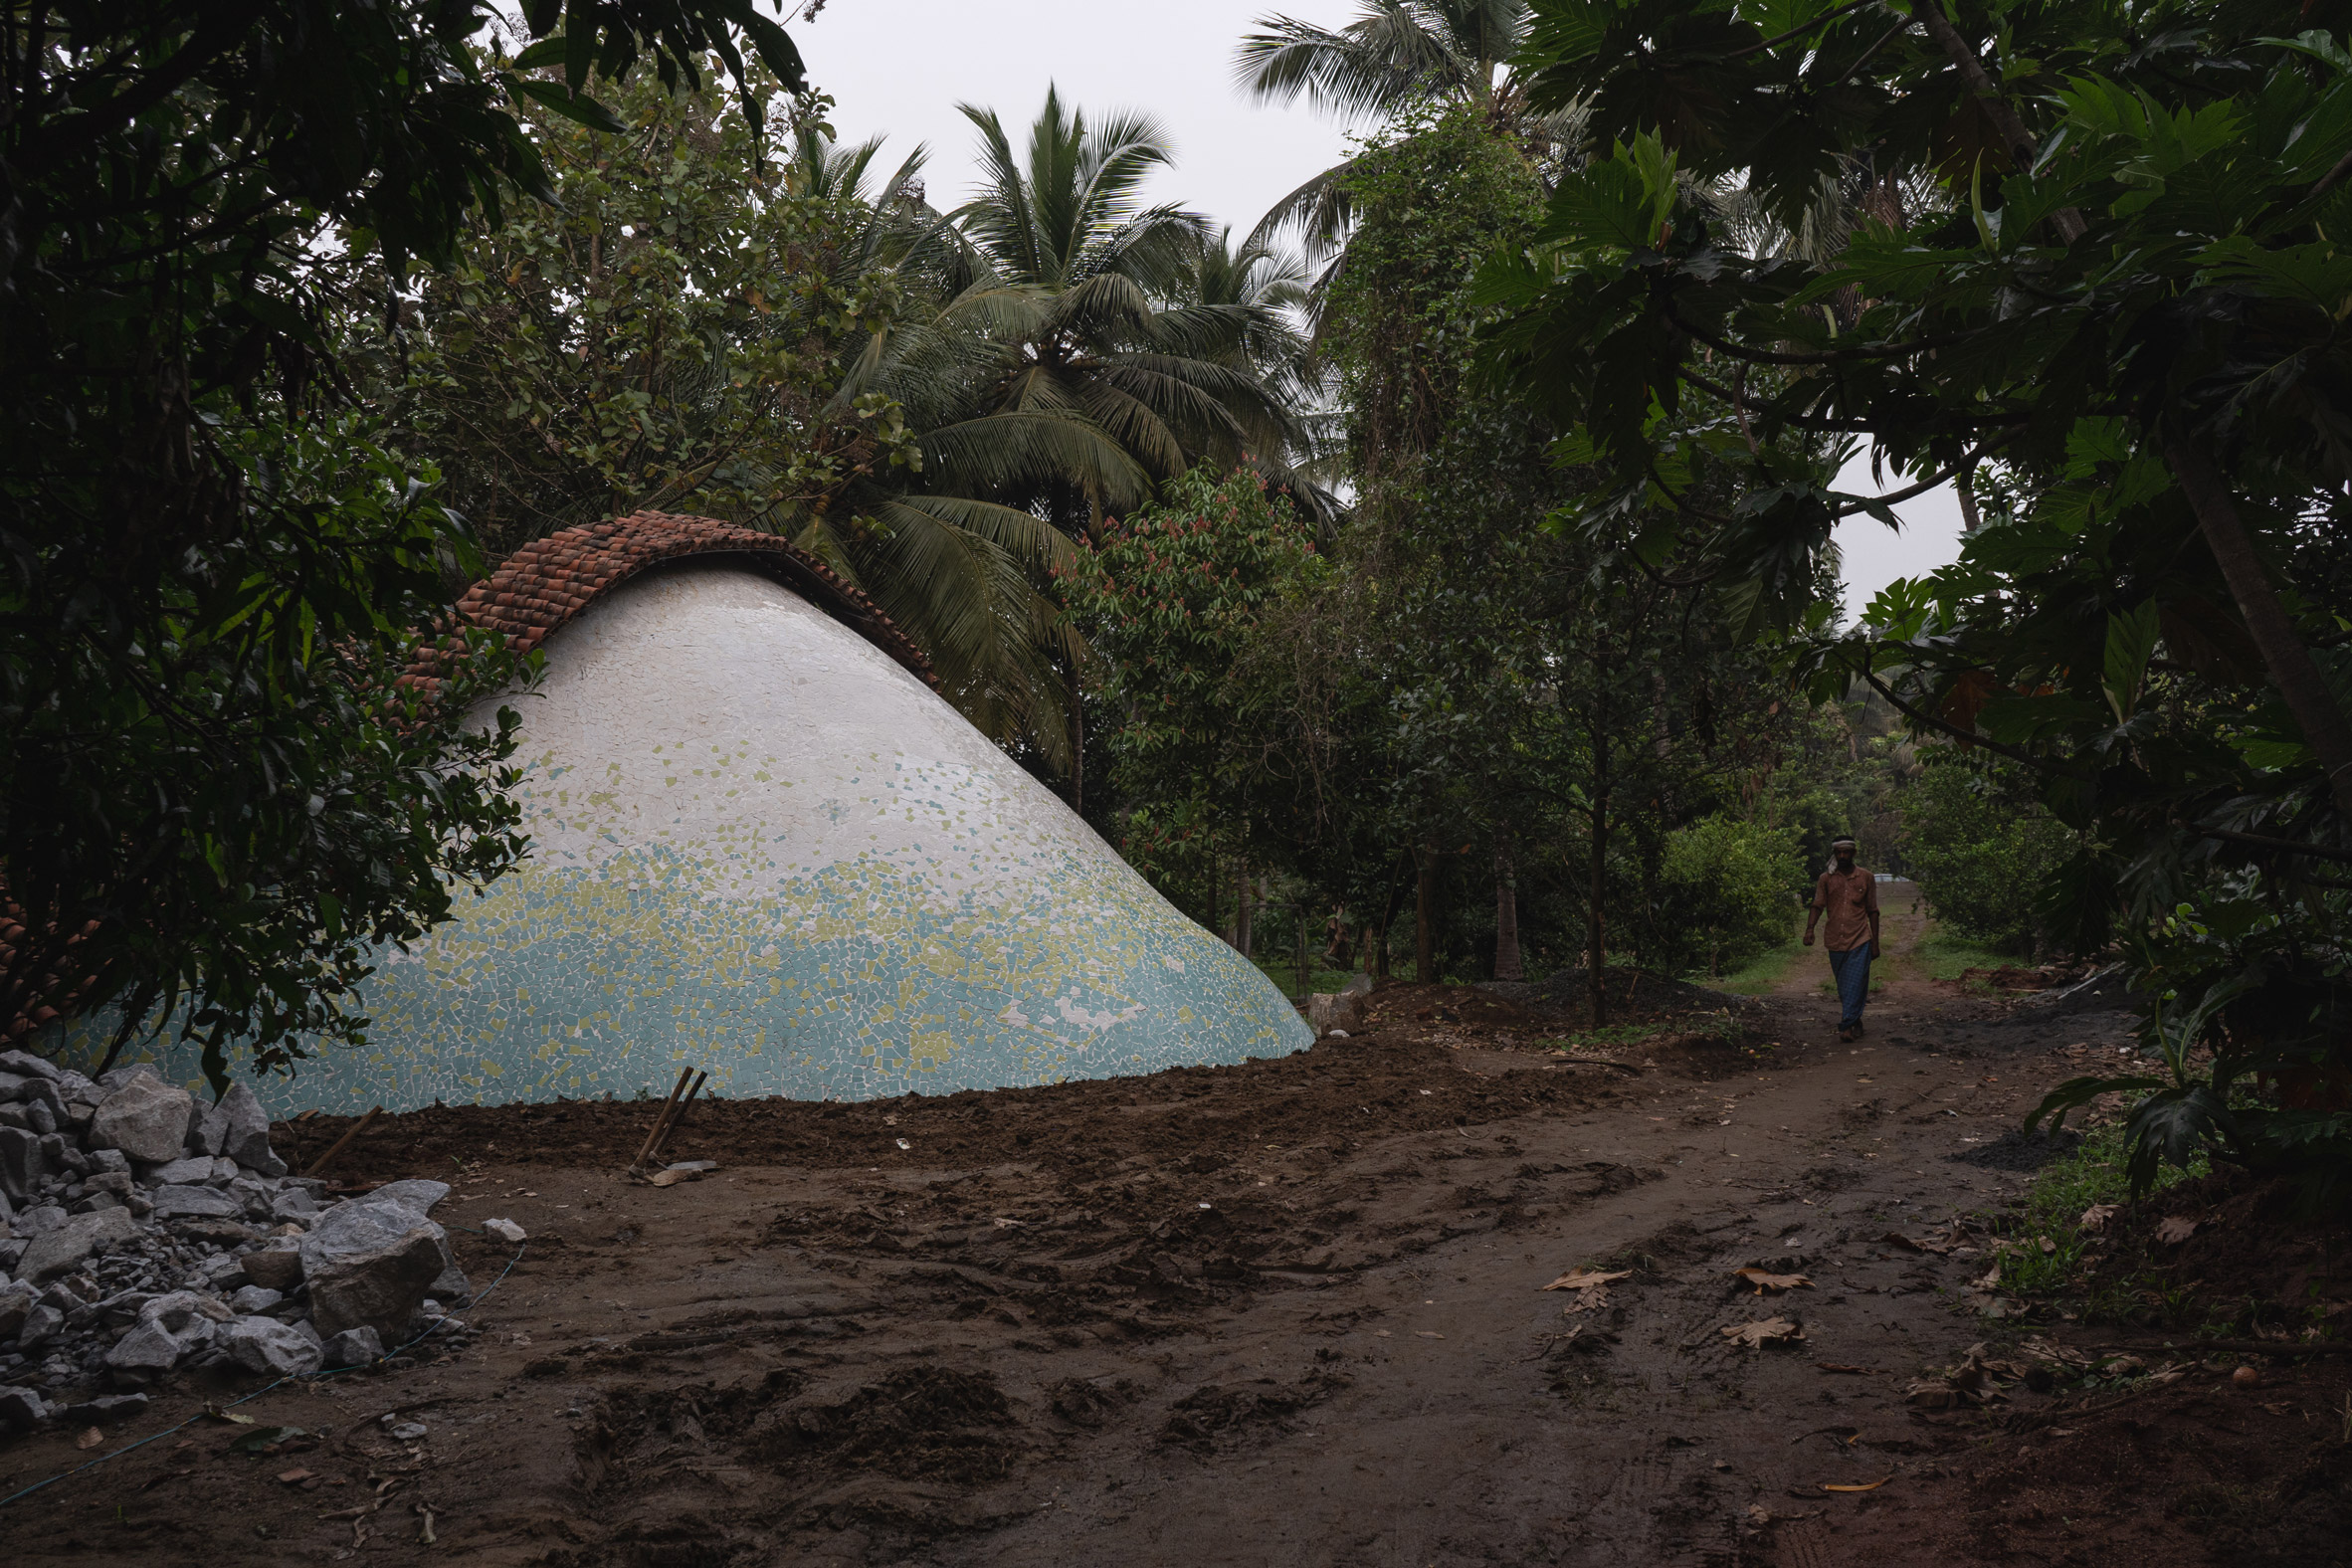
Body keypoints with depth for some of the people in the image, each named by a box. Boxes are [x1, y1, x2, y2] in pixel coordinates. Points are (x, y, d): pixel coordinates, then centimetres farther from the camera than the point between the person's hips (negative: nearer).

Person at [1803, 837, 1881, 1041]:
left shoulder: (1866, 878, 4)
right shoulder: (1826, 879, 5)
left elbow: (1872, 911, 7)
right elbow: (1817, 905, -3)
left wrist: (1875, 942, 4)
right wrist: (1809, 929, -21)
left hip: (1859, 940, -2)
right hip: (1835, 941, 2)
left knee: (1855, 985, -11)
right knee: (1843, 988, 11)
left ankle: (1847, 1026, -13)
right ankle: (1855, 1022, 26)